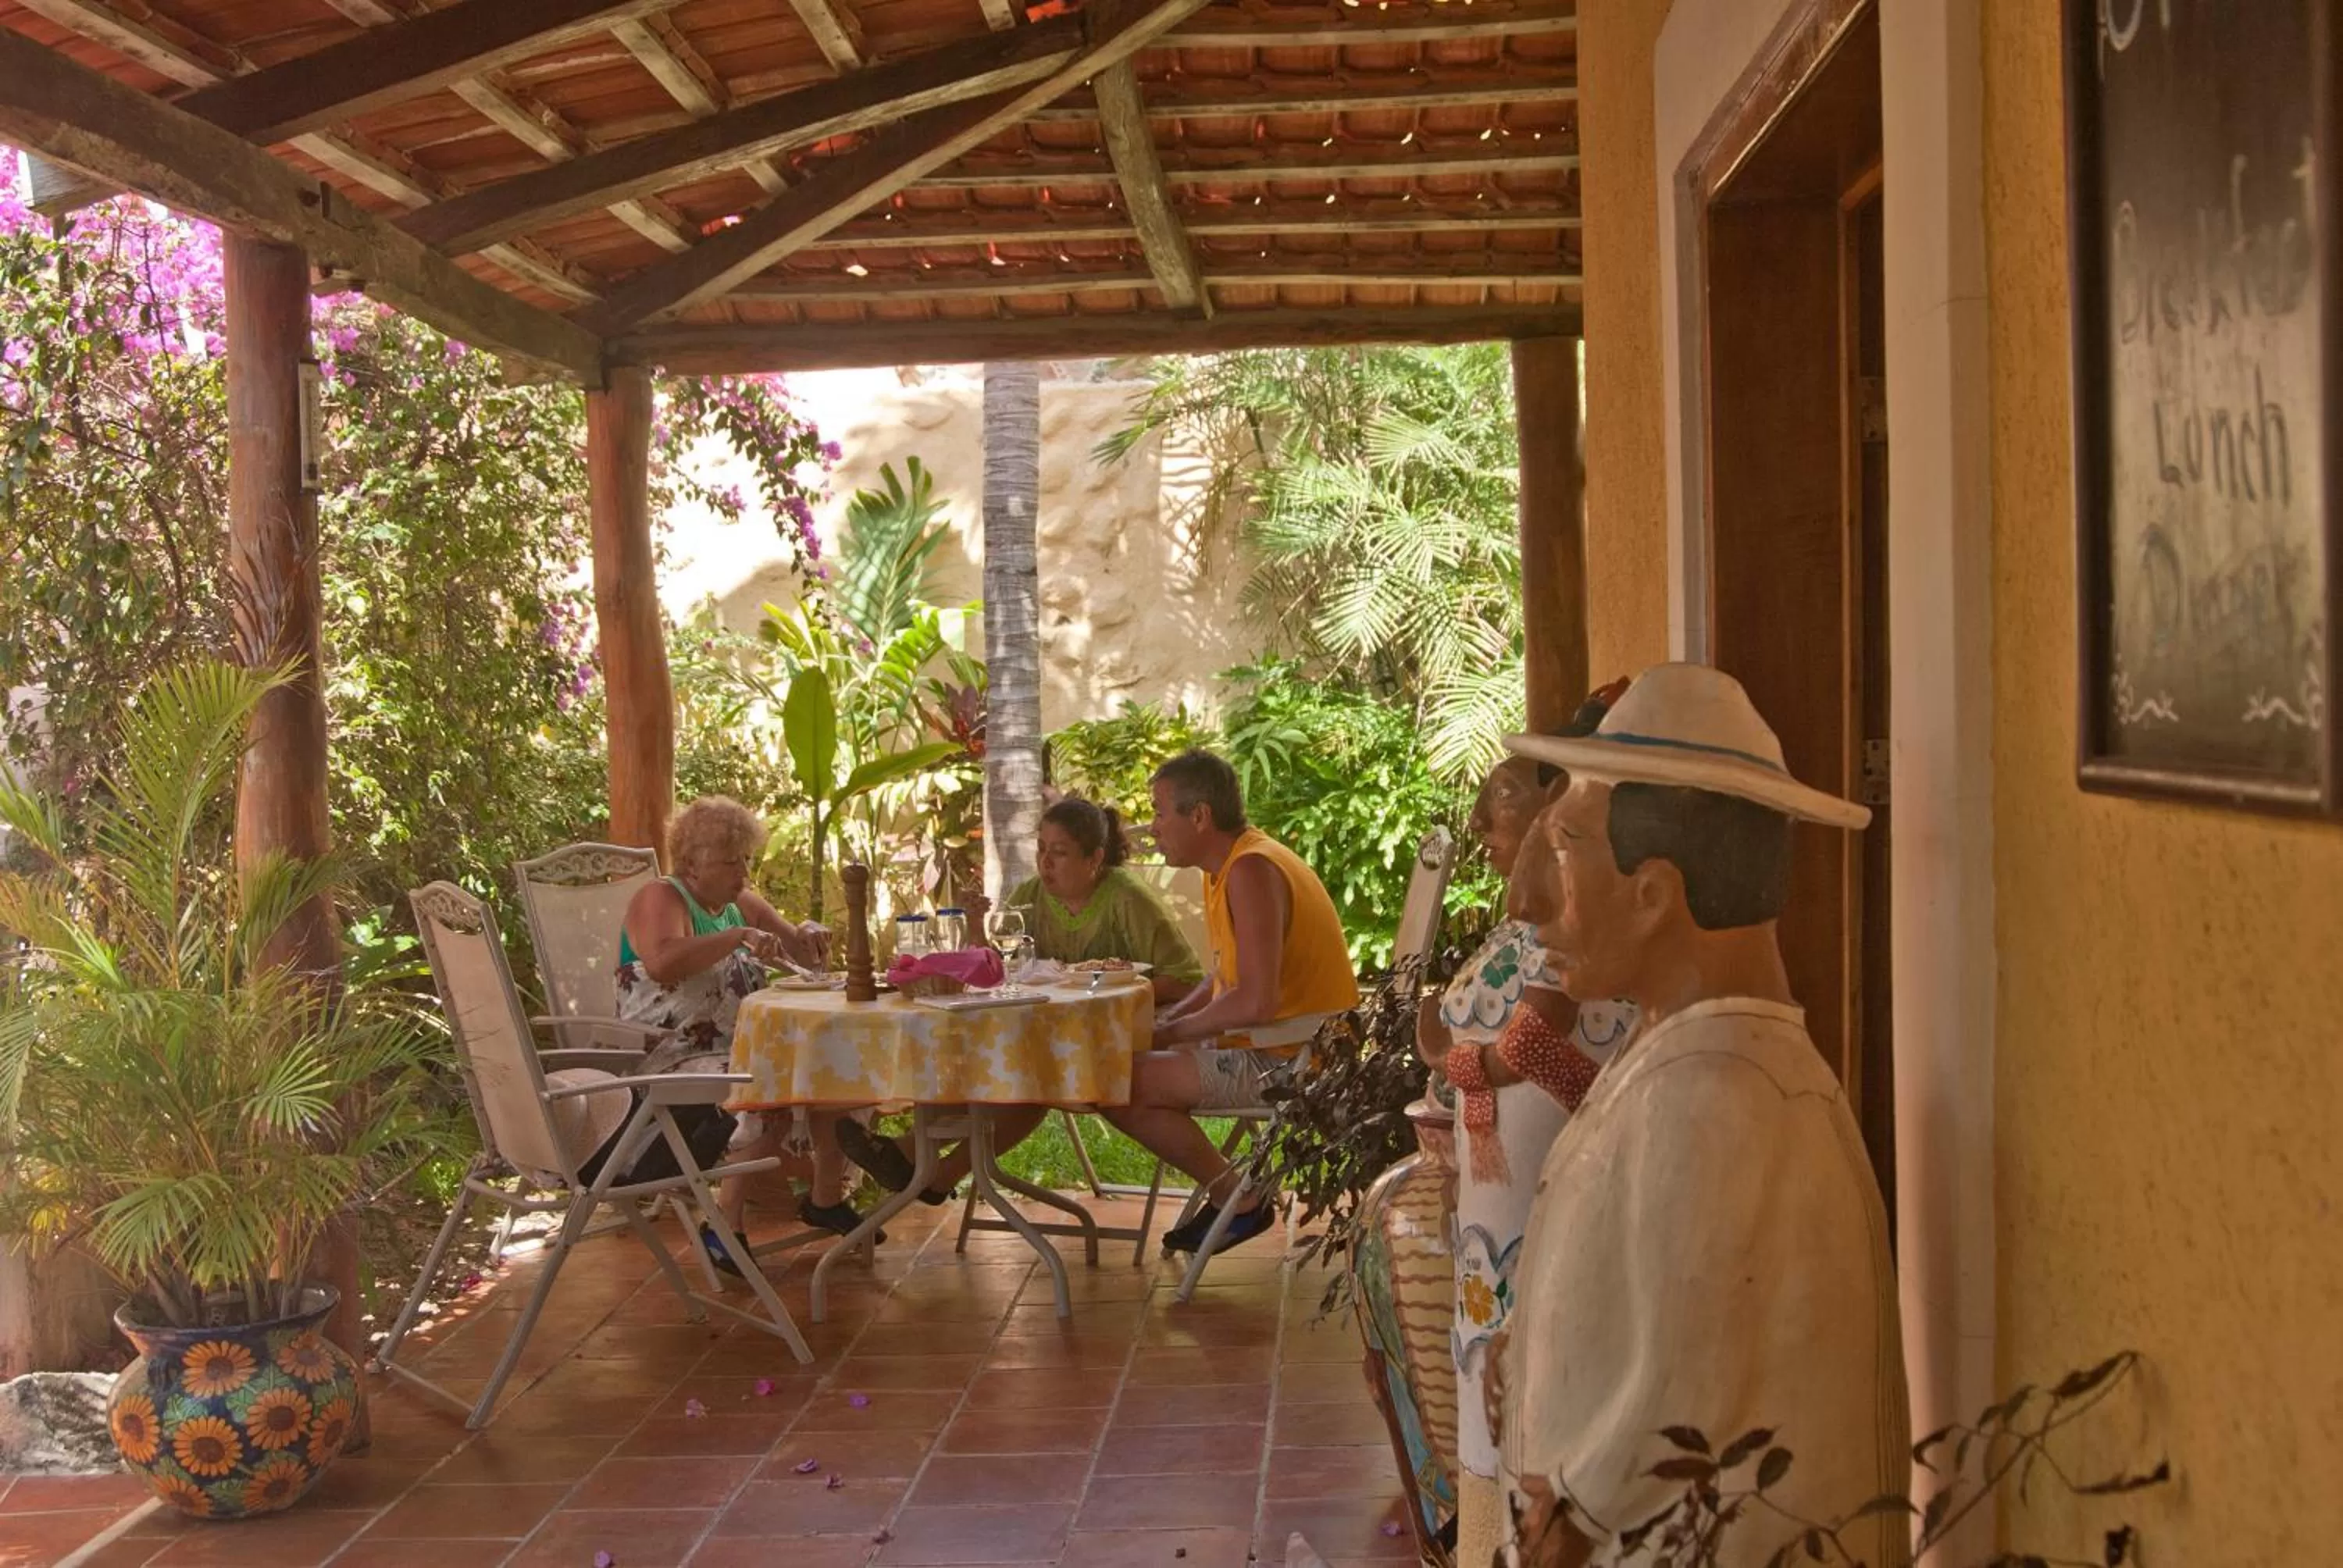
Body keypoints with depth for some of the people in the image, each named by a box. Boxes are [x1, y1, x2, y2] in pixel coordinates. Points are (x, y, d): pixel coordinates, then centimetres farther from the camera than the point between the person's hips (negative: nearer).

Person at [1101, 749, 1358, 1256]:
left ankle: (1237, 1197, -1)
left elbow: (1256, 1001, -26)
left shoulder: (1251, 872, -20)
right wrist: (1168, 1020, 6)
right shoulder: (1230, 863, 11)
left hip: (1292, 1059, -11)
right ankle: (1228, 1190, 14)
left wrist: (1172, 1032, -13)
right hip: (1270, 1045, 11)